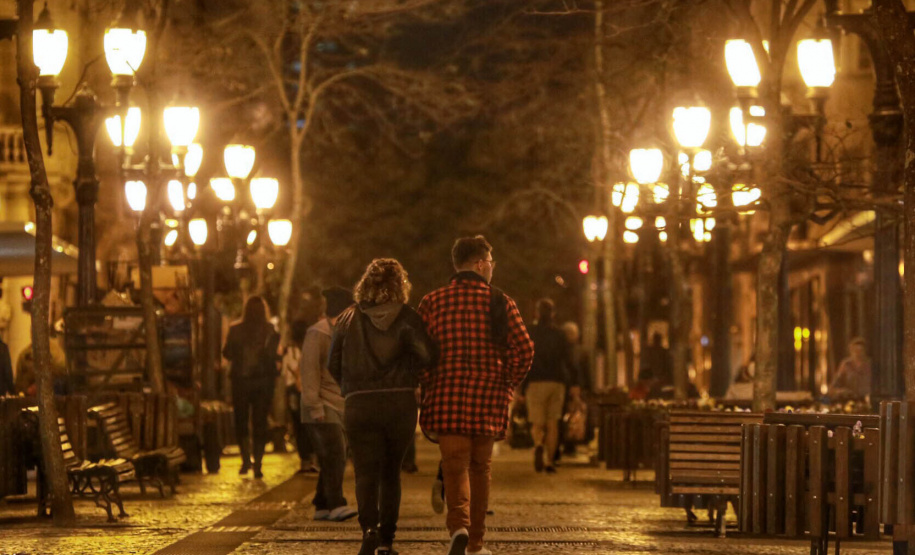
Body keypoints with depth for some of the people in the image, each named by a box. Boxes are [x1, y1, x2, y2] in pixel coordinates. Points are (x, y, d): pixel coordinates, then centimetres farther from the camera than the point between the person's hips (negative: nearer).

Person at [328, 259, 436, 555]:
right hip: (400, 404, 0)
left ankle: (369, 527, -27)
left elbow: (334, 364, 10)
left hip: (359, 405, 0)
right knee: (391, 471, 14)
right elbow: (426, 356, -14)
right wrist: (403, 370, 6)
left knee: (366, 471, -3)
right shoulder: (406, 318, -2)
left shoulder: (348, 318, 6)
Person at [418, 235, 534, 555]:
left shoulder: (433, 302, 3)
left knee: (455, 466, -3)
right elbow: (524, 349, -6)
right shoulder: (500, 302, 0)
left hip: (447, 398, 0)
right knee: (480, 468, 14)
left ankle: (459, 527, -29)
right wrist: (508, 385, 8)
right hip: (489, 399, 0)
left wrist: (429, 387, 11)